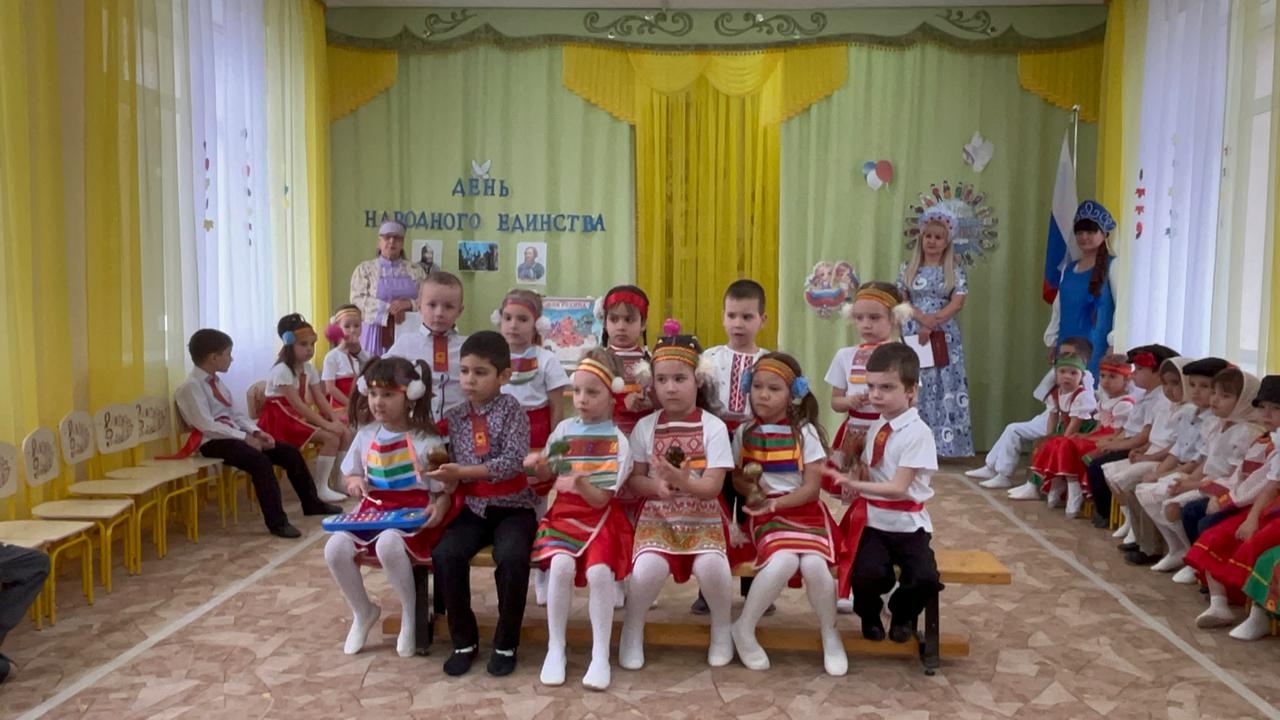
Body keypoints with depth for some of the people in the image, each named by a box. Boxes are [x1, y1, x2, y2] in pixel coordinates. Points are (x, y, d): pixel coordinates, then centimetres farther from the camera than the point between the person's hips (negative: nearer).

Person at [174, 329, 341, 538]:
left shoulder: (215, 382, 15)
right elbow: (207, 425, -21)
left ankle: (312, 504, 16)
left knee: (290, 452, 1)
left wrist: (256, 431, -3)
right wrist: (245, 437, -20)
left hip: (232, 435, 9)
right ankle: (276, 522, -25)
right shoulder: (191, 387, -12)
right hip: (213, 442, -9)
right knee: (259, 460, -32)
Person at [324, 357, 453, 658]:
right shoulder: (366, 435, 8)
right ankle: (363, 611, 10)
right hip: (374, 510, 6)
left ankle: (410, 613, -8)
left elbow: (445, 488, -6)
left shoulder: (425, 440, -8)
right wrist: (354, 481, -2)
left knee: (389, 544, -38)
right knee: (335, 548, -21)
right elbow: (349, 473, 22)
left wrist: (439, 508, -28)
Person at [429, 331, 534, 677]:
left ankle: (506, 643, -7)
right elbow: (453, 477, 10)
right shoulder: (454, 416, 6)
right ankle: (464, 640, -2)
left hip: (512, 507, -3)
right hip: (472, 508, 4)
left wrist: (463, 472, -24)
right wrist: (445, 486, -13)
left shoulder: (511, 409, -6)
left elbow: (514, 461, -18)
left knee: (512, 557, -31)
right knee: (444, 555, -23)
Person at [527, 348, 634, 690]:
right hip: (565, 514, 2)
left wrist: (580, 484, -31)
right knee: (561, 564, -27)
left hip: (600, 519, -2)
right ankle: (555, 648, -10)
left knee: (599, 571, -29)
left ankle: (600, 655, -12)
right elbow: (547, 476, 14)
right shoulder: (564, 429, 5)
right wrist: (538, 465, -9)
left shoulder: (618, 442, -5)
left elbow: (601, 498, -11)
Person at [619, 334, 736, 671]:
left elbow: (713, 486, -11)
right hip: (657, 518, 1)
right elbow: (635, 480, 3)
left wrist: (682, 481, -30)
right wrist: (657, 485, -19)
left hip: (704, 519, -1)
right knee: (649, 566, -28)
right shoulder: (645, 427, 2)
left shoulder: (714, 427, -4)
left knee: (711, 565, -30)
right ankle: (632, 630, 2)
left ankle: (722, 627, 2)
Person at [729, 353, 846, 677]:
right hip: (767, 513, 0)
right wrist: (750, 488, -15)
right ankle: (744, 629, -7)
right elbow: (737, 478, 9)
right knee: (783, 562, -30)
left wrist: (775, 503, -20)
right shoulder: (745, 433, 3)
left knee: (814, 564, -28)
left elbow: (811, 488, -6)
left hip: (806, 512, 0)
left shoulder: (805, 432, -3)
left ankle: (830, 633, 3)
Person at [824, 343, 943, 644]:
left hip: (906, 524, -3)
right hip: (872, 521, 3)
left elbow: (898, 488, -19)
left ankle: (902, 614, 11)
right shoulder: (876, 428, 7)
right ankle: (870, 615, 12)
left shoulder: (917, 432, -12)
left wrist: (854, 485, -28)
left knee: (925, 579, -25)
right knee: (867, 574, -24)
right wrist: (851, 481, -8)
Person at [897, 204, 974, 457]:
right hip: (913, 334, 0)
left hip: (944, 336, 0)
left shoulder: (955, 271, 4)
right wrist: (922, 317, -14)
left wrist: (933, 324, -15)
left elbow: (957, 303, -5)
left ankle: (944, 443, 0)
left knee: (945, 386, -3)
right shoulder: (908, 268, 7)